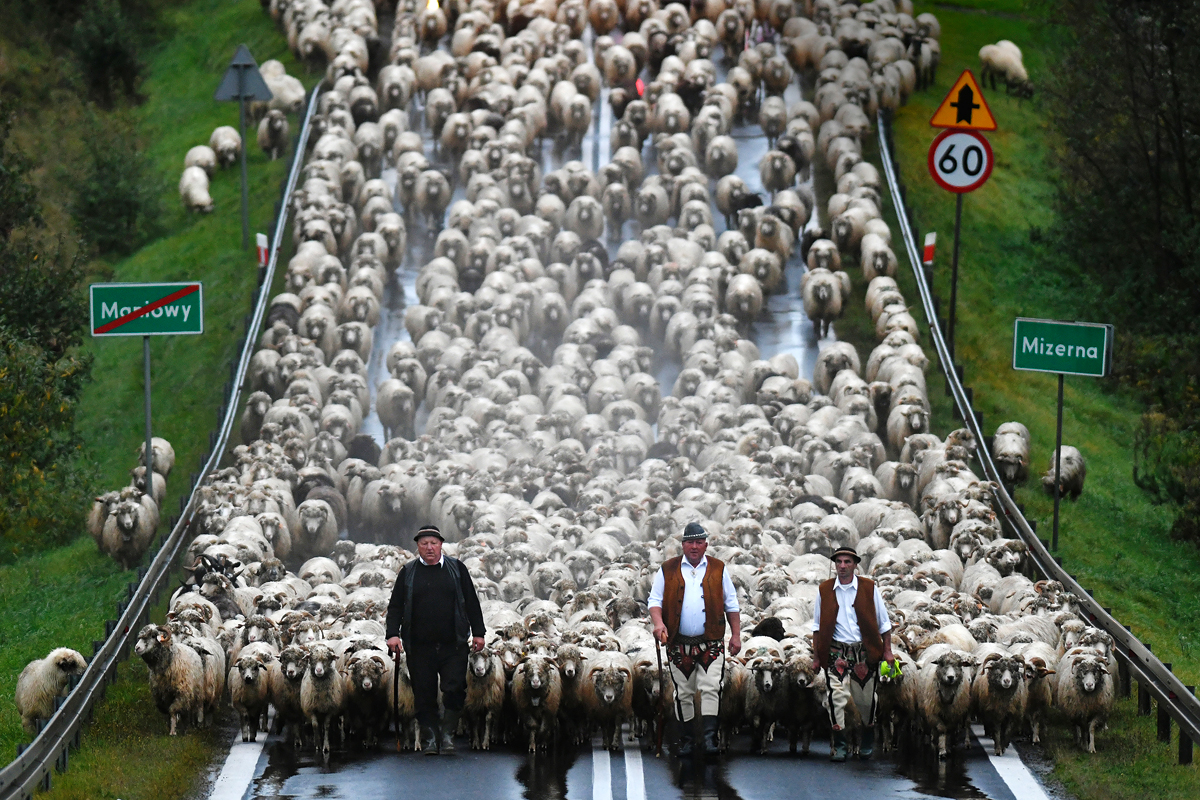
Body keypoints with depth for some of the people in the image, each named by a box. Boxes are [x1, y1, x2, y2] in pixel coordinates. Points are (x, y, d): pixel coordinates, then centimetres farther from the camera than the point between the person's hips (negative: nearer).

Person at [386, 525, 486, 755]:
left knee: (455, 689, -9)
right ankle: (429, 738, 10)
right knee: (424, 693, 2)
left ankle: (447, 733, 2)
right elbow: (395, 606, 8)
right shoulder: (408, 572, 8)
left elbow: (472, 603, 11)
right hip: (420, 647, 0)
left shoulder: (456, 569, 9)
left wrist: (478, 632, 5)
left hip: (453, 645, 0)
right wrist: (393, 634, -5)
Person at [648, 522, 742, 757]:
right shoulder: (668, 570, 7)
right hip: (679, 644, 1)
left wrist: (736, 634, 6)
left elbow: (731, 604, 11)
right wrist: (658, 622, -14)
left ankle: (709, 736, -16)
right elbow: (655, 600, 5)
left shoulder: (718, 570, 8)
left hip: (711, 644, -1)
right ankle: (686, 739, 15)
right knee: (683, 693, 6)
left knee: (710, 688, -13)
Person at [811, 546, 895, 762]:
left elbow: (883, 622, 7)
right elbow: (817, 626, 10)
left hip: (864, 651, 0)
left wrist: (887, 651, 1)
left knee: (865, 699, 6)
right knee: (837, 696, -12)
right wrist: (817, 655, 5)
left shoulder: (869, 588, 2)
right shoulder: (824, 591, 5)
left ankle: (868, 740, 29)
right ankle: (839, 745, -8)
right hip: (836, 652, 0)